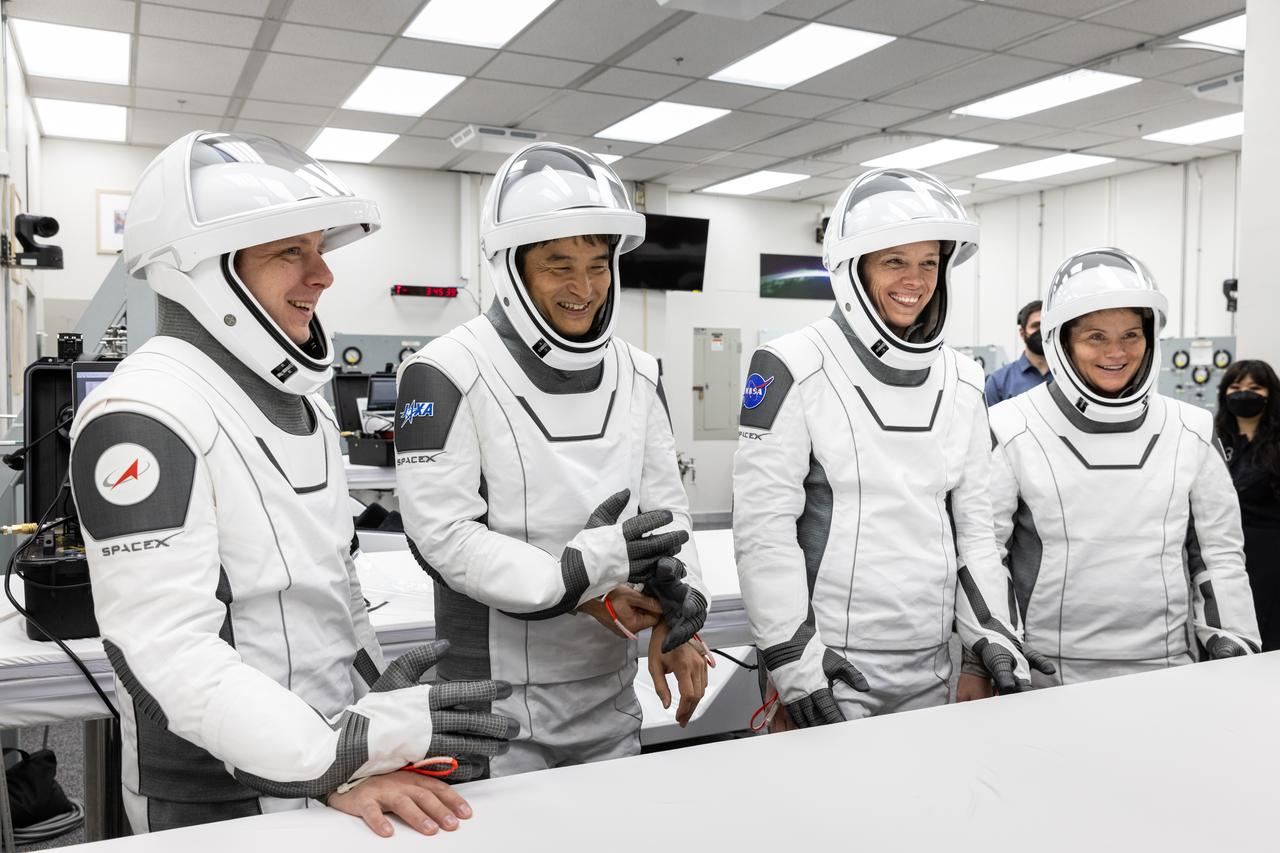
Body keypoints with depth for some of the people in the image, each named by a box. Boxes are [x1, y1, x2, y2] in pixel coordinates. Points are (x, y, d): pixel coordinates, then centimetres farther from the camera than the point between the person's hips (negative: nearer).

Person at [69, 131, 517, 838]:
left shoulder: (302, 402, 8)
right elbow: (164, 647, -25)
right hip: (219, 803, -7)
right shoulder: (144, 415, -20)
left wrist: (374, 701, 6)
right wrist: (342, 751, -28)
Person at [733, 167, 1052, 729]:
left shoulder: (961, 382, 8)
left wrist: (993, 631, 5)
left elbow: (973, 520, 12)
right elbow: (763, 524, -13)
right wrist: (790, 655, -15)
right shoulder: (792, 367, -10)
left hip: (929, 667, 6)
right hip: (829, 665, -5)